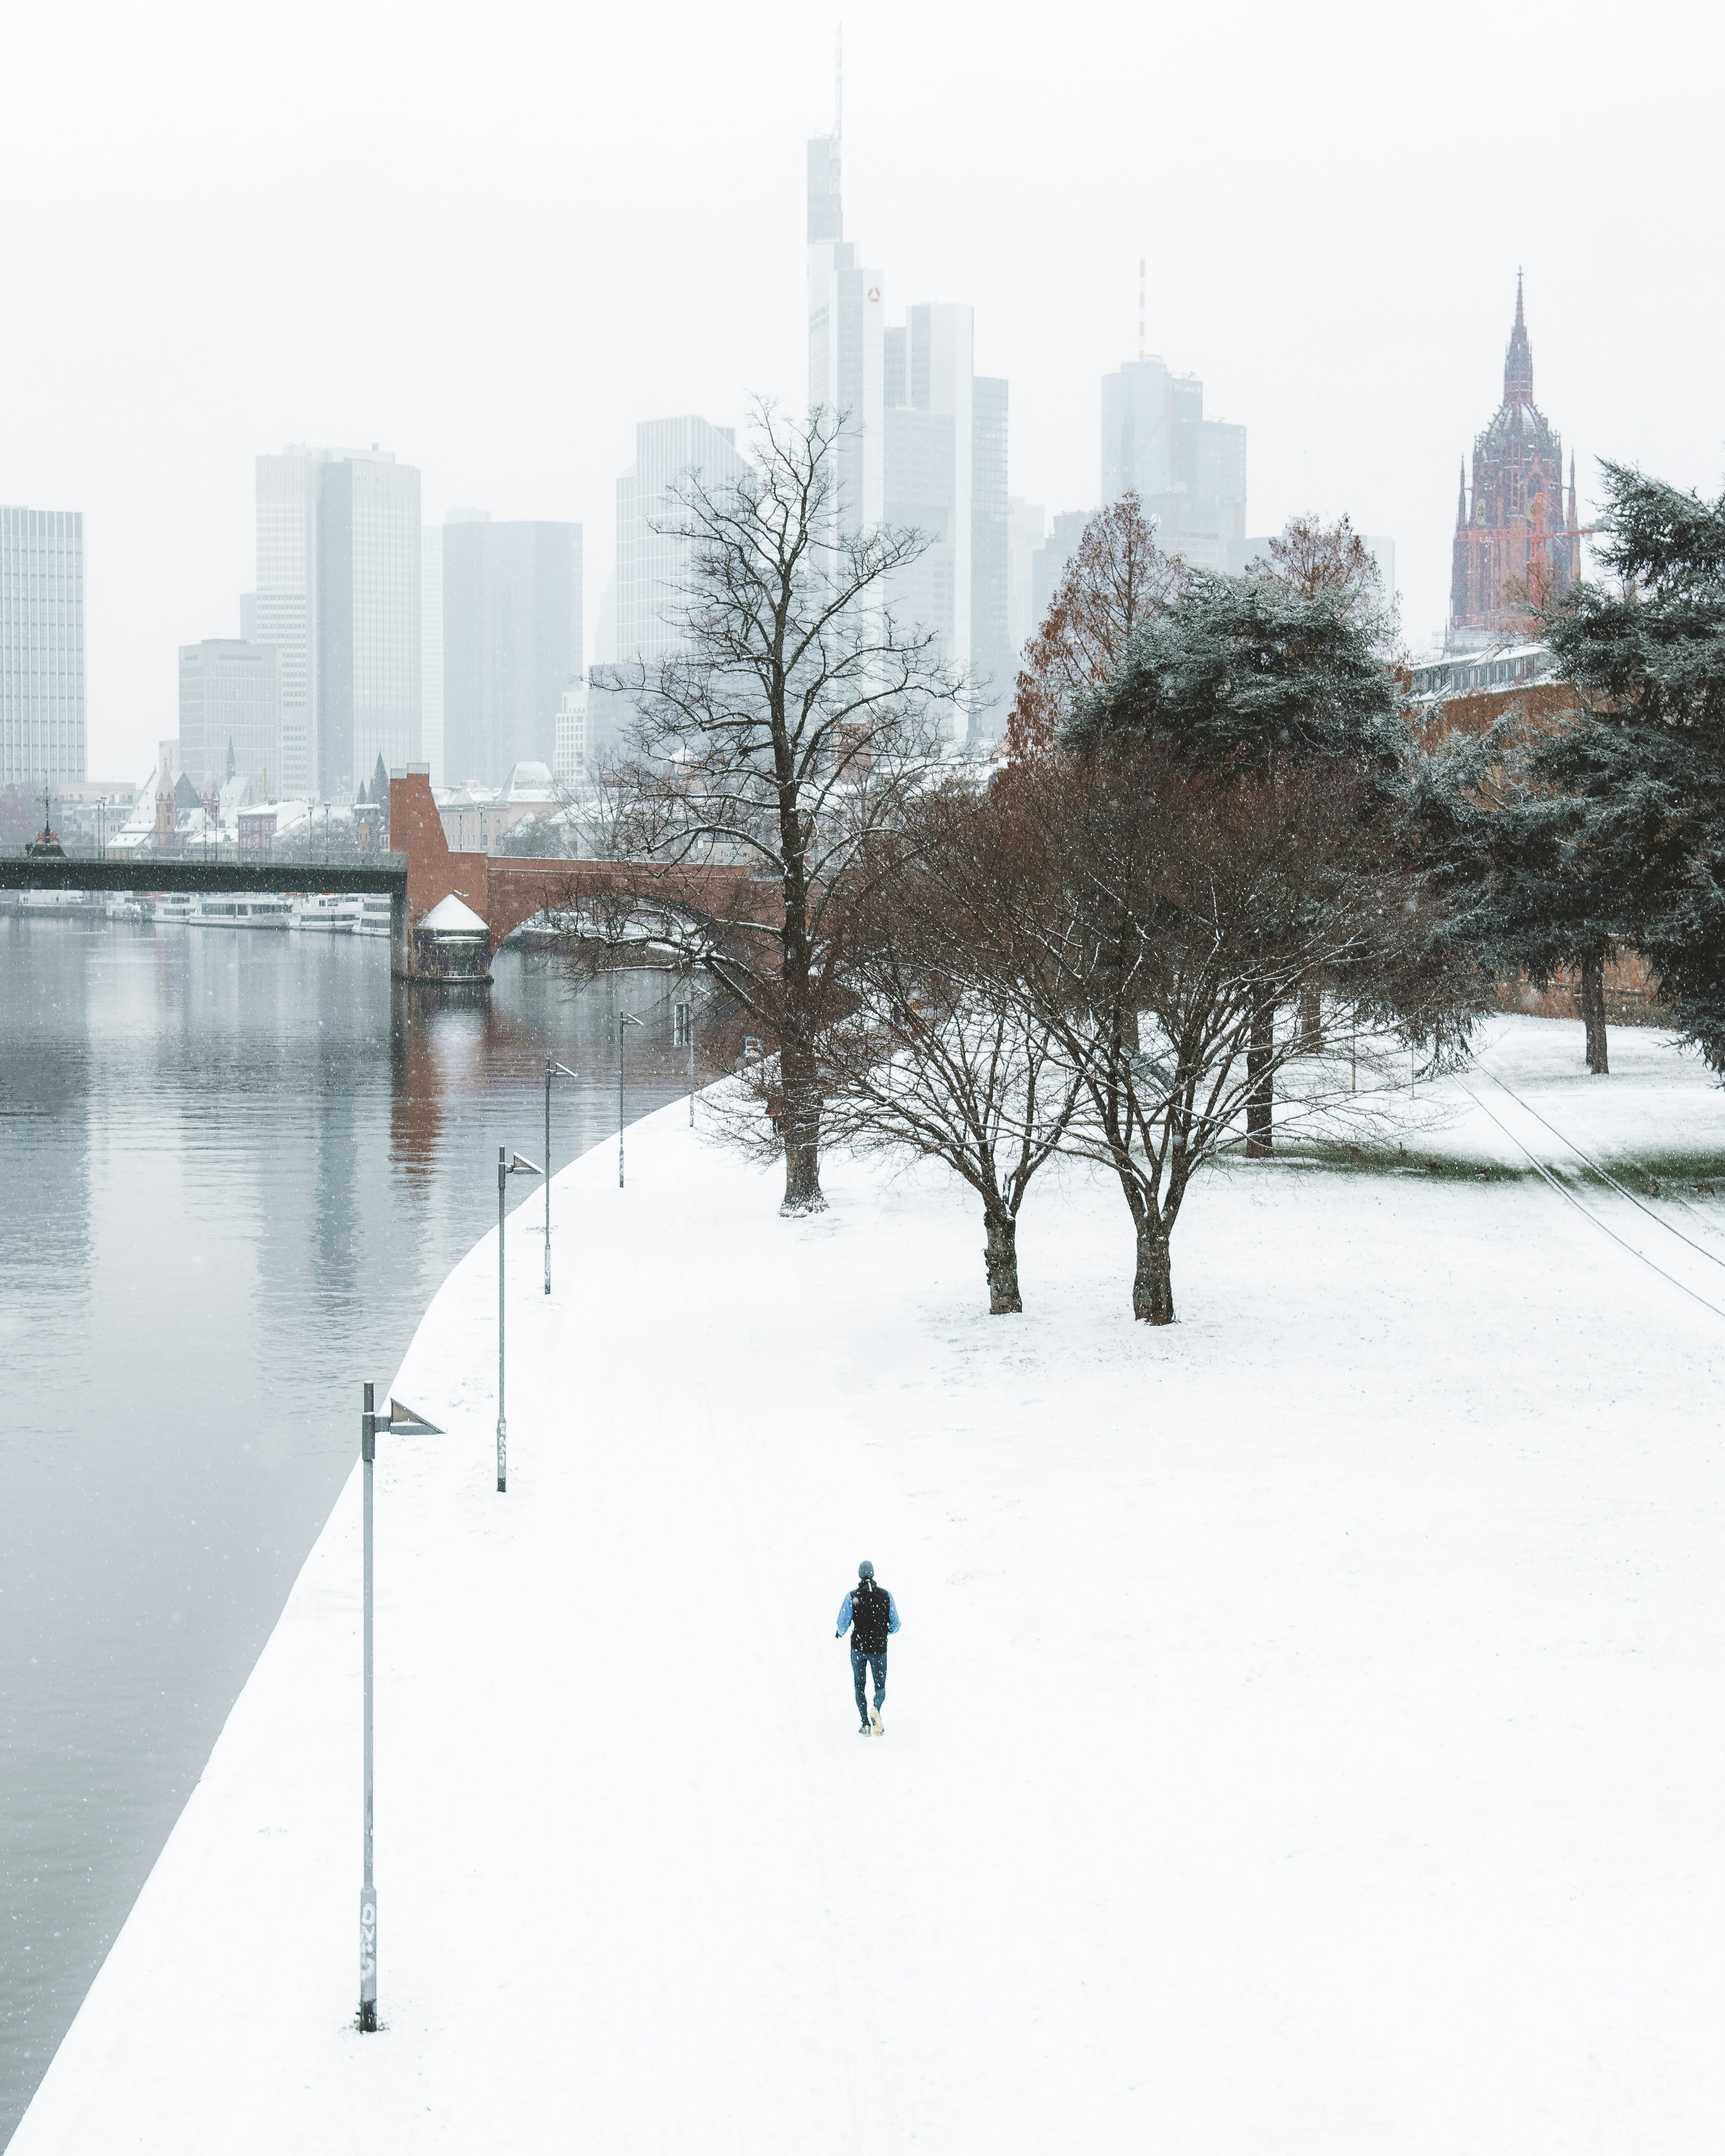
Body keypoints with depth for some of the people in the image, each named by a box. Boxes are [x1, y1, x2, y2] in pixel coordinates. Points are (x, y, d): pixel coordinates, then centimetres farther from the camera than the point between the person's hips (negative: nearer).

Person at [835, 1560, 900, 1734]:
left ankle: (866, 1724, 9)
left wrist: (840, 1633, 13)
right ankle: (876, 1709, -21)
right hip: (879, 1648, 0)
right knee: (880, 1687, 11)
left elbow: (843, 1623, -10)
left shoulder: (852, 1596, -8)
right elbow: (895, 1625, 1)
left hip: (858, 1648, 0)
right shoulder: (886, 1596, -4)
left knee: (860, 1686, 17)